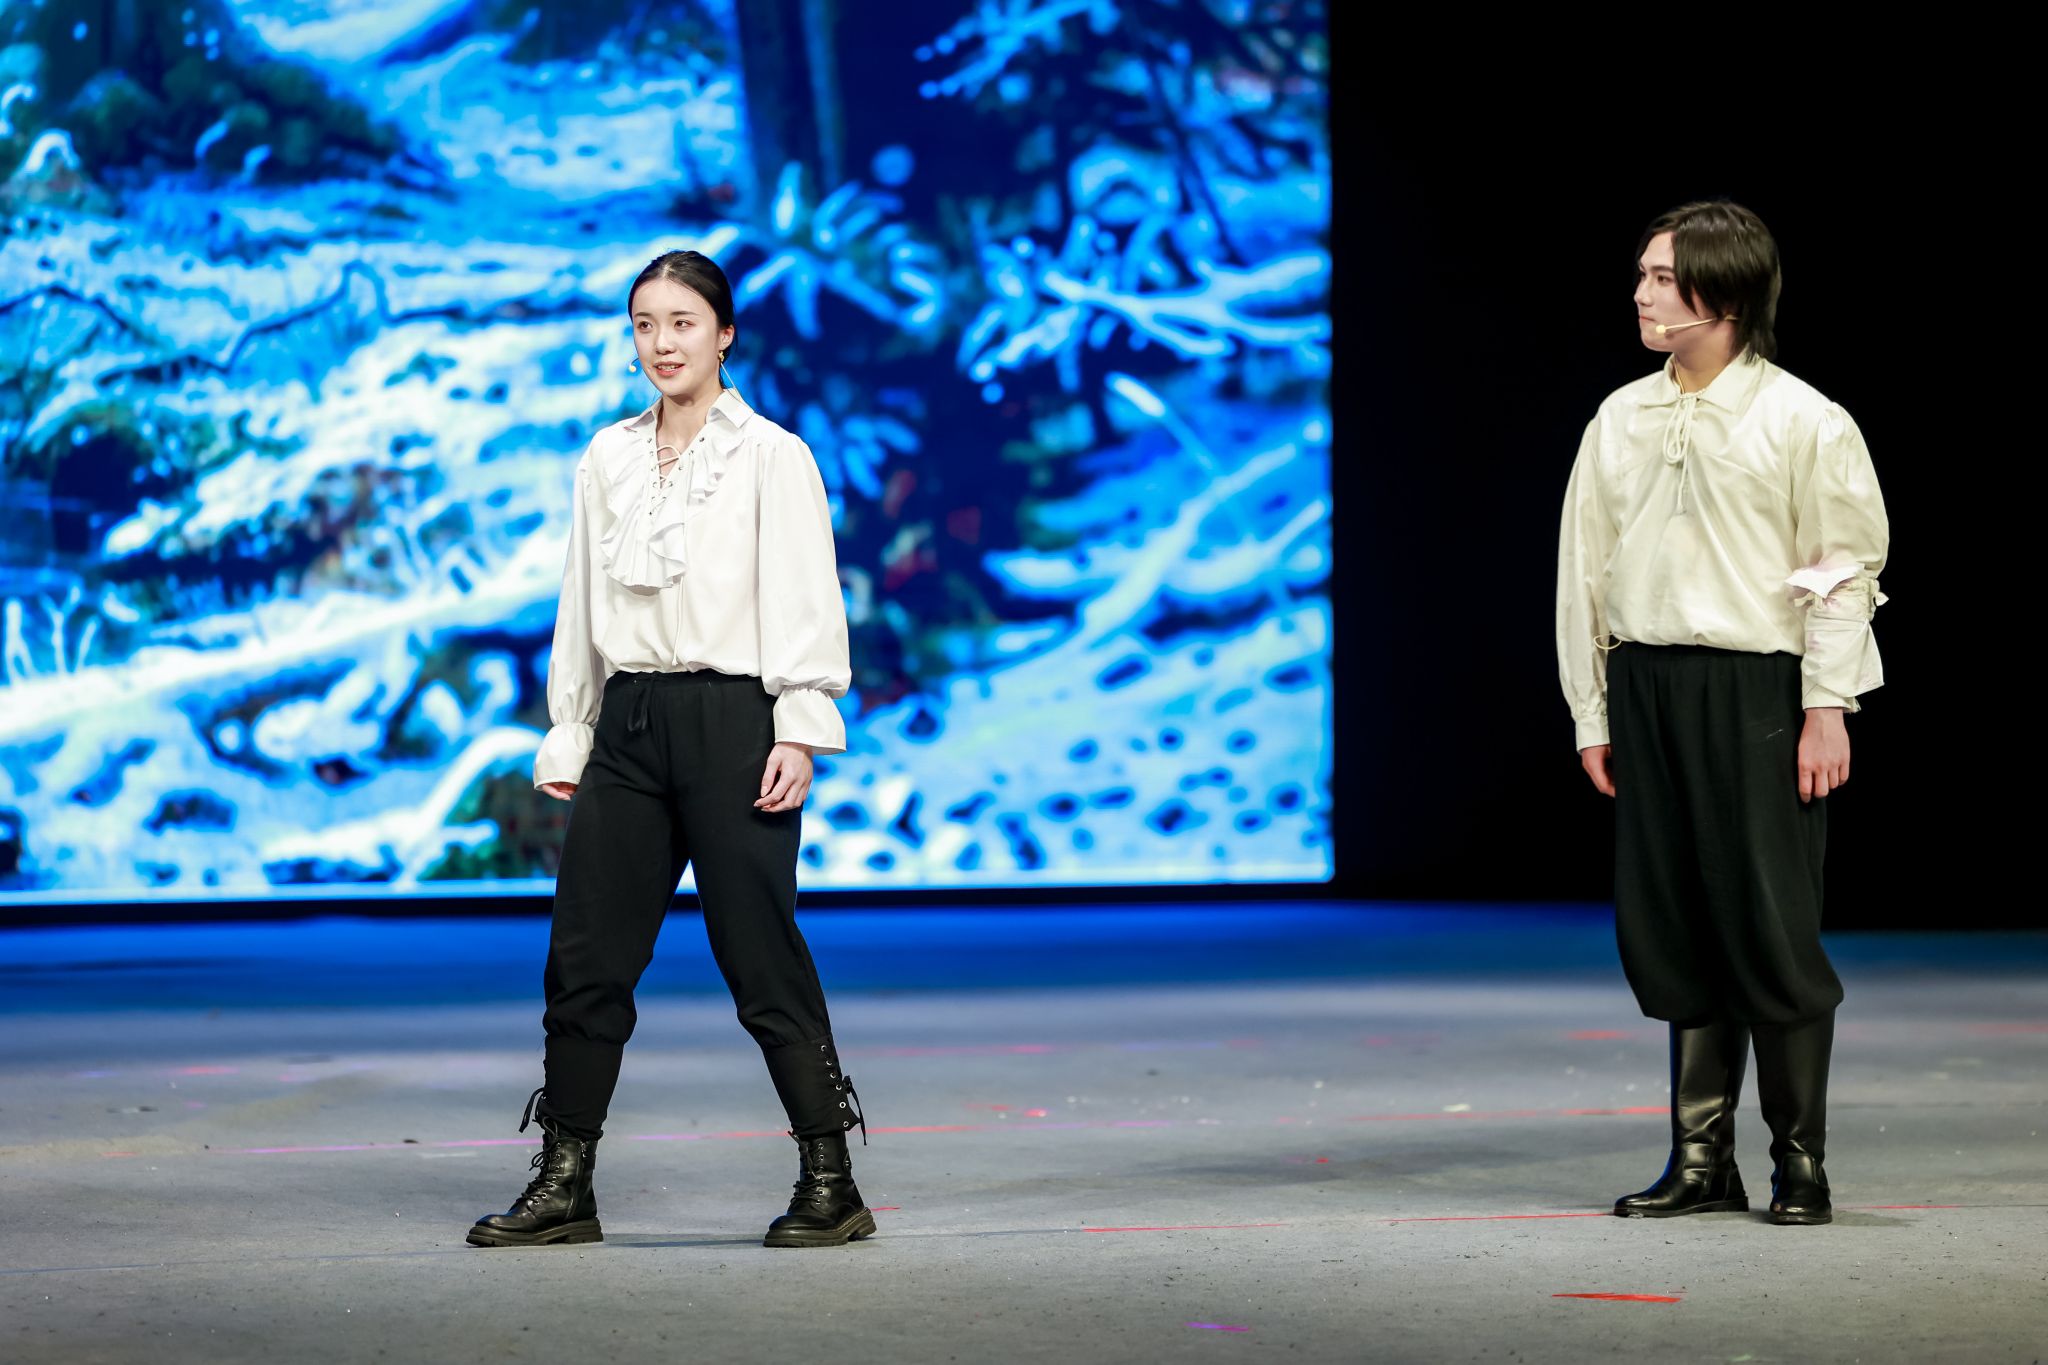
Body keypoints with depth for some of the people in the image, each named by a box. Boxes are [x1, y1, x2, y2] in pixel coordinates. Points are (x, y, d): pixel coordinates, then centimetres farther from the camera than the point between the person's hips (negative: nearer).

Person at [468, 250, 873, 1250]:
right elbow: (582, 604, 16)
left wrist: (799, 732, -14)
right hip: (628, 720, 5)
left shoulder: (771, 456, -2)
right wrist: (565, 736, 13)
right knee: (585, 953, 3)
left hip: (730, 717, -5)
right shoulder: (606, 460, 13)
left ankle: (830, 1185, 4)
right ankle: (565, 1185, 10)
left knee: (760, 958, -4)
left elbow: (804, 602, -6)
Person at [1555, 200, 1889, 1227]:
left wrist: (1827, 709, -9)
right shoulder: (1620, 420, 10)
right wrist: (1592, 711, 10)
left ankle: (1802, 1162, 8)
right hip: (1645, 685, 5)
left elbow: (1844, 574, -4)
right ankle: (1701, 1162, 15)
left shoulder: (1803, 422, -4)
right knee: (1667, 926, 6)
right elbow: (1585, 570, 13)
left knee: (1769, 926, -4)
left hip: (1756, 689, -5)